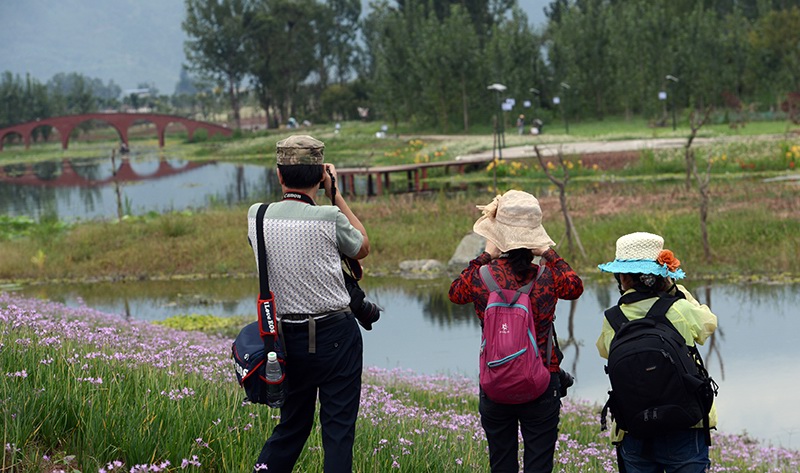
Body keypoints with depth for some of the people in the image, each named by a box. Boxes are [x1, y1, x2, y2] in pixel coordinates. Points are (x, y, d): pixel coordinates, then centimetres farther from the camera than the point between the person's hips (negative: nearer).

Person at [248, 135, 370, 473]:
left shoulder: (257, 216, -2)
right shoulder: (329, 218, -14)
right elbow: (362, 247, 8)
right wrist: (335, 193, 10)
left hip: (288, 337, 4)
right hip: (335, 335, -4)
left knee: (292, 425, 16)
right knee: (338, 428, 1)